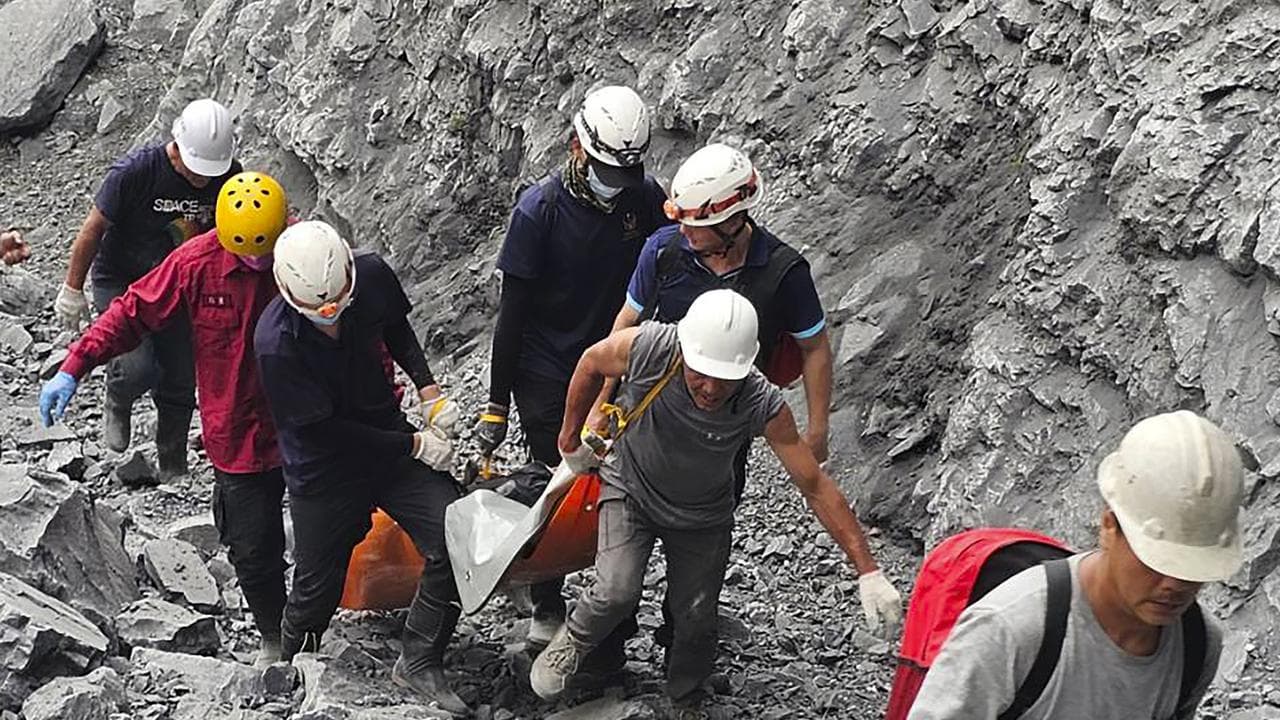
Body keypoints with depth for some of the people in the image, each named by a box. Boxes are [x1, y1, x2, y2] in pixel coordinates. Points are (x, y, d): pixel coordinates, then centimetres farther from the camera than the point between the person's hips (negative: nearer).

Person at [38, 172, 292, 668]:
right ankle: (273, 638, 31)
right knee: (252, 551, 7)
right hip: (241, 437, 0)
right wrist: (74, 367, -11)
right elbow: (133, 313, -4)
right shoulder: (197, 263, -13)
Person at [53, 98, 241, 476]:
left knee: (181, 382, 9)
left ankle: (174, 466, 31)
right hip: (119, 281, -4)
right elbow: (93, 230, -17)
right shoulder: (134, 171, -28)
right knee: (138, 368, -22)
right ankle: (117, 403, 15)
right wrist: (72, 291, -10)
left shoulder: (229, 178, -16)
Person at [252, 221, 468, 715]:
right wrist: (415, 446, -17)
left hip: (389, 437, 4)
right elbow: (326, 430, -21)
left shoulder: (373, 276, -16)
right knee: (317, 590, 9)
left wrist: (428, 388, -3)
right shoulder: (275, 344, -30)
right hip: (324, 471, -4)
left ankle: (419, 663, 8)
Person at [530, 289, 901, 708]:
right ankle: (572, 642, 15)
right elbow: (592, 363, -9)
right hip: (631, 489, -1)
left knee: (696, 619, 3)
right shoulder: (647, 348, -34)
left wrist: (868, 572, -27)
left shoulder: (764, 407, -33)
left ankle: (685, 702, 34)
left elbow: (816, 488, -25)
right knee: (617, 593, -18)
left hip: (702, 516, 1)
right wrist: (571, 440, 4)